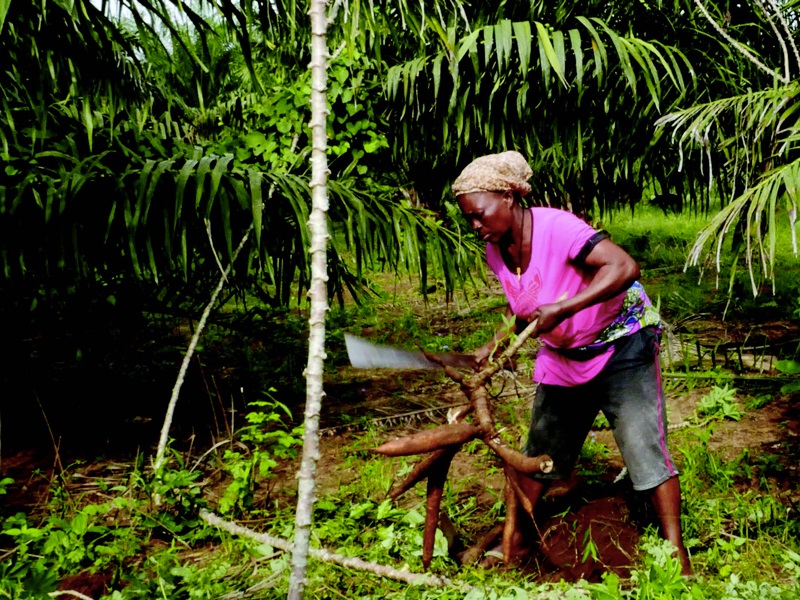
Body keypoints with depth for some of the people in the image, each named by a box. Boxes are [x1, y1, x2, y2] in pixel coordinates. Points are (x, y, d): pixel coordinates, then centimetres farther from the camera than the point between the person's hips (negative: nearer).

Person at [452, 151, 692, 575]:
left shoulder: (555, 228, -27)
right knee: (539, 451, 13)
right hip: (563, 356, 7)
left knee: (643, 446, -11)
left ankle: (677, 556, -1)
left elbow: (624, 267, -37)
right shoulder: (496, 251, -4)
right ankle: (517, 543, 26)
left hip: (621, 342, -7)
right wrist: (495, 345, -3)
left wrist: (563, 308, -43)